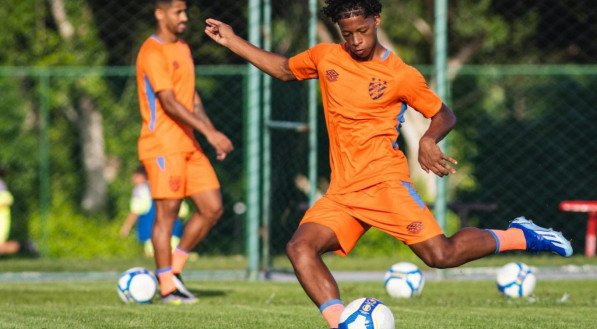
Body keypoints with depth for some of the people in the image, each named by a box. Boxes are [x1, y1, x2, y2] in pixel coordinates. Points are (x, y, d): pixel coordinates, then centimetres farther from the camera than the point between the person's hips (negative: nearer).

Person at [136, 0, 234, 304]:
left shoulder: (183, 49, 18)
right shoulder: (153, 53, -12)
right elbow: (169, 103, -19)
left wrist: (212, 131, 11)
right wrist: (208, 132, -23)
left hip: (188, 145, 9)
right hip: (162, 145, -9)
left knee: (212, 208, 4)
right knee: (167, 212, -6)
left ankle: (173, 269, 16)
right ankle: (167, 287, 0)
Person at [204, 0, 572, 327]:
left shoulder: (401, 75, -3)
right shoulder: (325, 57, 9)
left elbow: (444, 115, 7)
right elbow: (284, 69, 27)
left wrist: (429, 141, -15)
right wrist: (233, 41, 23)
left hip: (384, 182, -5)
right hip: (341, 191, 5)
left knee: (442, 255, -16)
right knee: (300, 246, -19)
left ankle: (518, 236, 7)